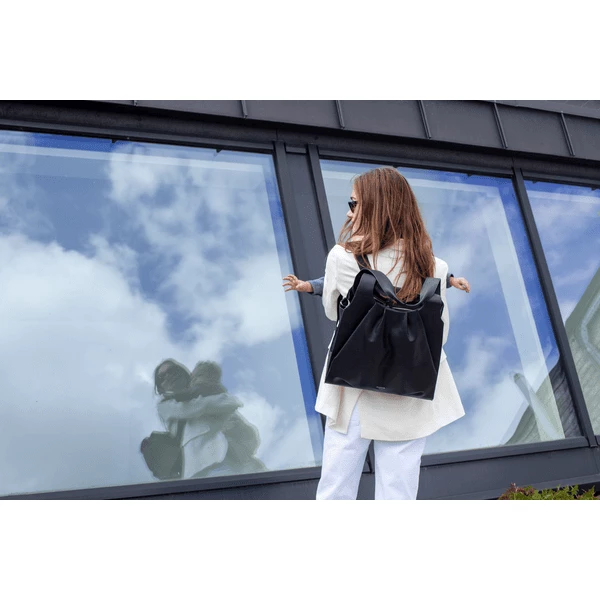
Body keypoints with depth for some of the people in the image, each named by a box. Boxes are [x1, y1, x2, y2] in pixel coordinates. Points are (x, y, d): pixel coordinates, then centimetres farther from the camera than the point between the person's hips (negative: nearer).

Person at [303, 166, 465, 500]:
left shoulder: (342, 258, -11)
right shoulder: (433, 268, -6)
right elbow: (440, 335, 1)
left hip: (353, 393, -1)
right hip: (409, 399, 1)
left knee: (334, 492, 11)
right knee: (397, 495, 8)